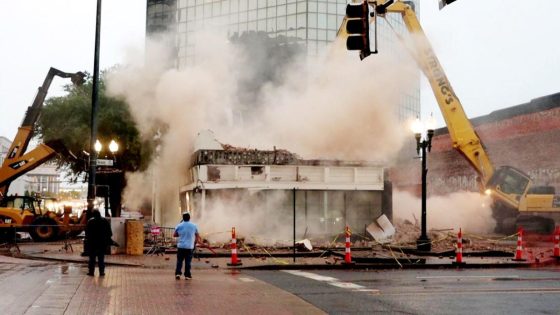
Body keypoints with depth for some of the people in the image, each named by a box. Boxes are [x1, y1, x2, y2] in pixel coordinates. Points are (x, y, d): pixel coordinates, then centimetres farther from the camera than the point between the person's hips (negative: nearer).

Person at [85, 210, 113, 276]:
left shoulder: (90, 222, -8)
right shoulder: (105, 221, 0)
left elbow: (87, 233, -9)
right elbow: (109, 232, 4)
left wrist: (87, 240, 2)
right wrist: (108, 240, 13)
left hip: (92, 243, -2)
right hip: (103, 243, 2)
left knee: (92, 258, 6)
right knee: (101, 258, 7)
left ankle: (91, 271, 6)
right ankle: (101, 272, 6)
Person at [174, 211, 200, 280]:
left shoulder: (179, 226, -2)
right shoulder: (194, 226, 0)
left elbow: (174, 235, 6)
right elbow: (197, 235, 9)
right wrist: (198, 240, 26)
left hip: (181, 246, 0)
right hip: (190, 246, 0)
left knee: (179, 261, 8)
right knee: (188, 262, 4)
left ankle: (178, 273, 0)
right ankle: (187, 275, 7)